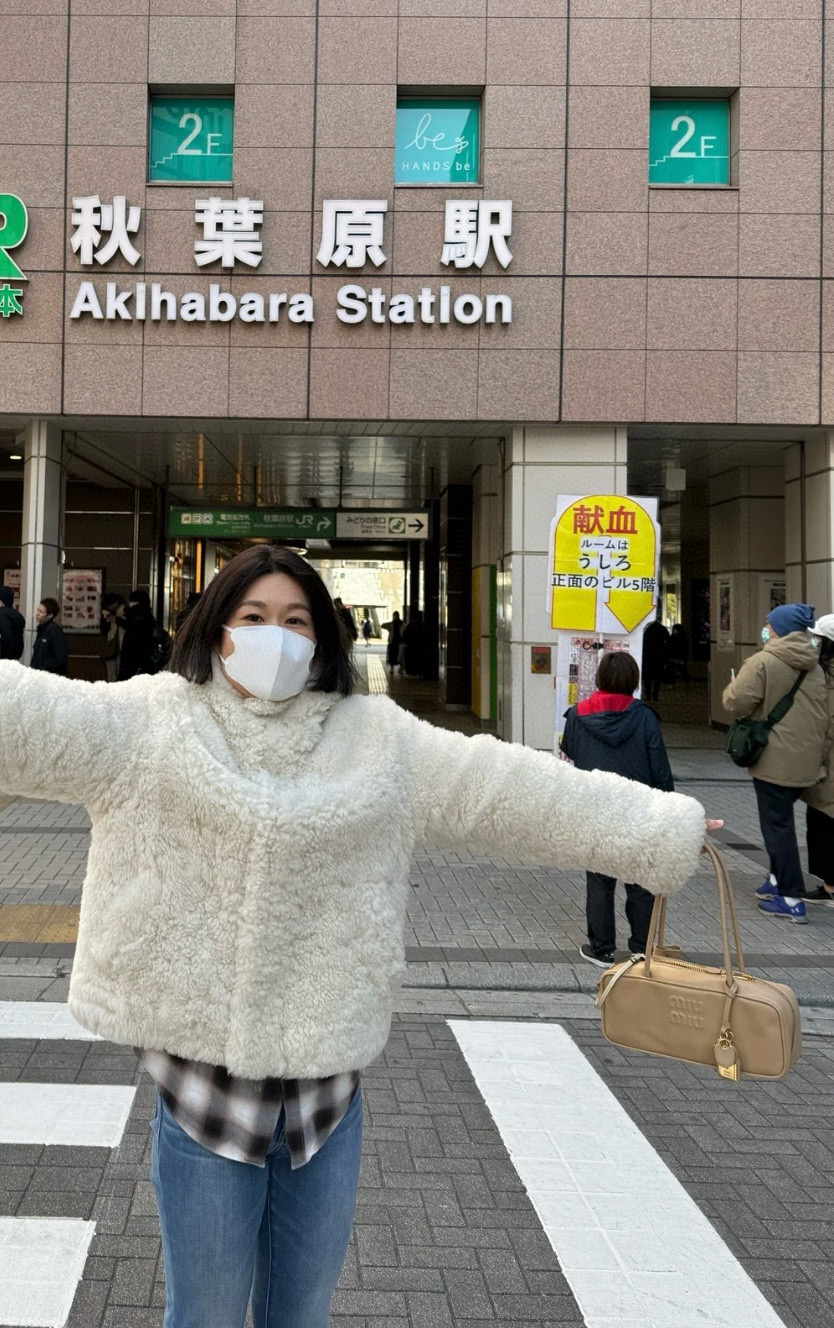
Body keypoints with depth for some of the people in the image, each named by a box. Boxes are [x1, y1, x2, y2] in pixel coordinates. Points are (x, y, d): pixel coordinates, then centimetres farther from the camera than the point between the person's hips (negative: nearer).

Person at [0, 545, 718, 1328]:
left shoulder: (379, 739, 2)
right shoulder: (153, 722, -5)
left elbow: (509, 785, -1)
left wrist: (663, 830, -3)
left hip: (328, 1078, 2)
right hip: (204, 1075, -2)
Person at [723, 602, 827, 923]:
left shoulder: (763, 662, -15)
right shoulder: (813, 665, 10)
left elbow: (737, 702, -19)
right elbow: (821, 711, 13)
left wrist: (731, 689, 2)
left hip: (775, 760, -7)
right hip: (806, 760, 8)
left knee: (777, 826, -1)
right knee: (782, 821, 22)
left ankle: (791, 899, 0)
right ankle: (779, 880, 30)